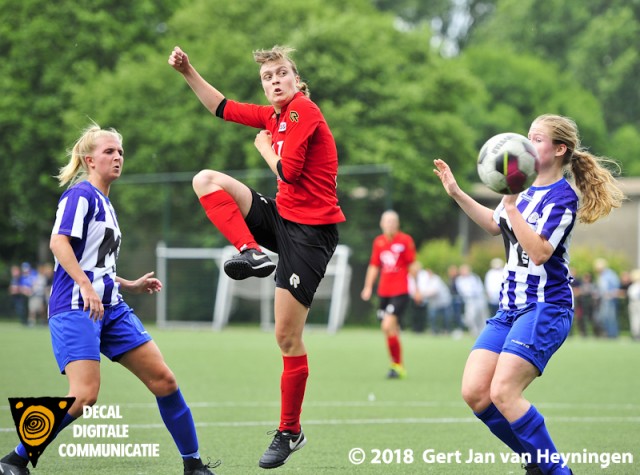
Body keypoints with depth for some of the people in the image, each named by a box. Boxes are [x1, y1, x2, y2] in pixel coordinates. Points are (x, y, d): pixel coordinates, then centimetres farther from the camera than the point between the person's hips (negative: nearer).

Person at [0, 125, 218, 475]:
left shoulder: (105, 205, 22)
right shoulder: (81, 194, -6)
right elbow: (58, 242, -19)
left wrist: (130, 285, 28)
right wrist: (86, 287, -28)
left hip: (110, 308, 9)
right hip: (75, 308, -9)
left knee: (163, 380, 2)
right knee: (85, 394, -21)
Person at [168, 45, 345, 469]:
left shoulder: (303, 110, -14)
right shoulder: (274, 115, 10)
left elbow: (289, 172, -20)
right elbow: (222, 108, 23)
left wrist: (265, 147, -2)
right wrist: (188, 72, 18)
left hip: (311, 230, -9)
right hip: (281, 217, 9)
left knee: (287, 337, -5)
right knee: (206, 180, -5)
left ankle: (290, 432, 8)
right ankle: (253, 253, -16)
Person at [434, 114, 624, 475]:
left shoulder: (563, 197, -12)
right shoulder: (526, 190, 11)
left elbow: (539, 252, -24)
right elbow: (495, 225, 30)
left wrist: (511, 205, -27)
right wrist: (456, 193, 25)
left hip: (545, 309, -8)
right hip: (511, 307, 8)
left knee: (503, 393, -20)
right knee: (474, 393, -2)